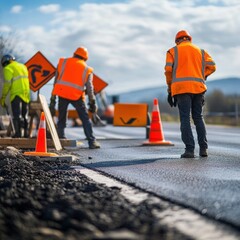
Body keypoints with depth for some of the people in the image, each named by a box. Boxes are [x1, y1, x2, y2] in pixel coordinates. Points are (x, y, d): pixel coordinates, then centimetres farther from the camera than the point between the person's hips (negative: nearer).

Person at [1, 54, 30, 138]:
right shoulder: (23, 66, 22)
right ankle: (26, 133, 9)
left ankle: (18, 132, -17)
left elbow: (7, 84, -9)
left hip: (16, 94, -6)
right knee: (25, 115, 12)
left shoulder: (8, 68, -2)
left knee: (17, 115, -7)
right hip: (26, 94, 7)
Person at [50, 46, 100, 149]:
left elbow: (56, 81, 12)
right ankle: (92, 142, 4)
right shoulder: (87, 69, 12)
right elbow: (89, 87, 4)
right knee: (85, 119, 8)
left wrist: (52, 99, 13)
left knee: (61, 119, 14)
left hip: (62, 94, 1)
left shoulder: (63, 62, 15)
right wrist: (92, 102, 8)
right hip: (77, 96, -1)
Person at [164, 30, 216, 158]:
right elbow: (212, 66, 7)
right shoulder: (200, 51, 20)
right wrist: (201, 77, 14)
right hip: (198, 87, 3)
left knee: (185, 118, -3)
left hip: (181, 88, -3)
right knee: (198, 118, 11)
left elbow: (168, 70, 0)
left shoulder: (173, 51, 12)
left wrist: (170, 87, 9)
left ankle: (189, 149, -11)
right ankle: (203, 148, 6)